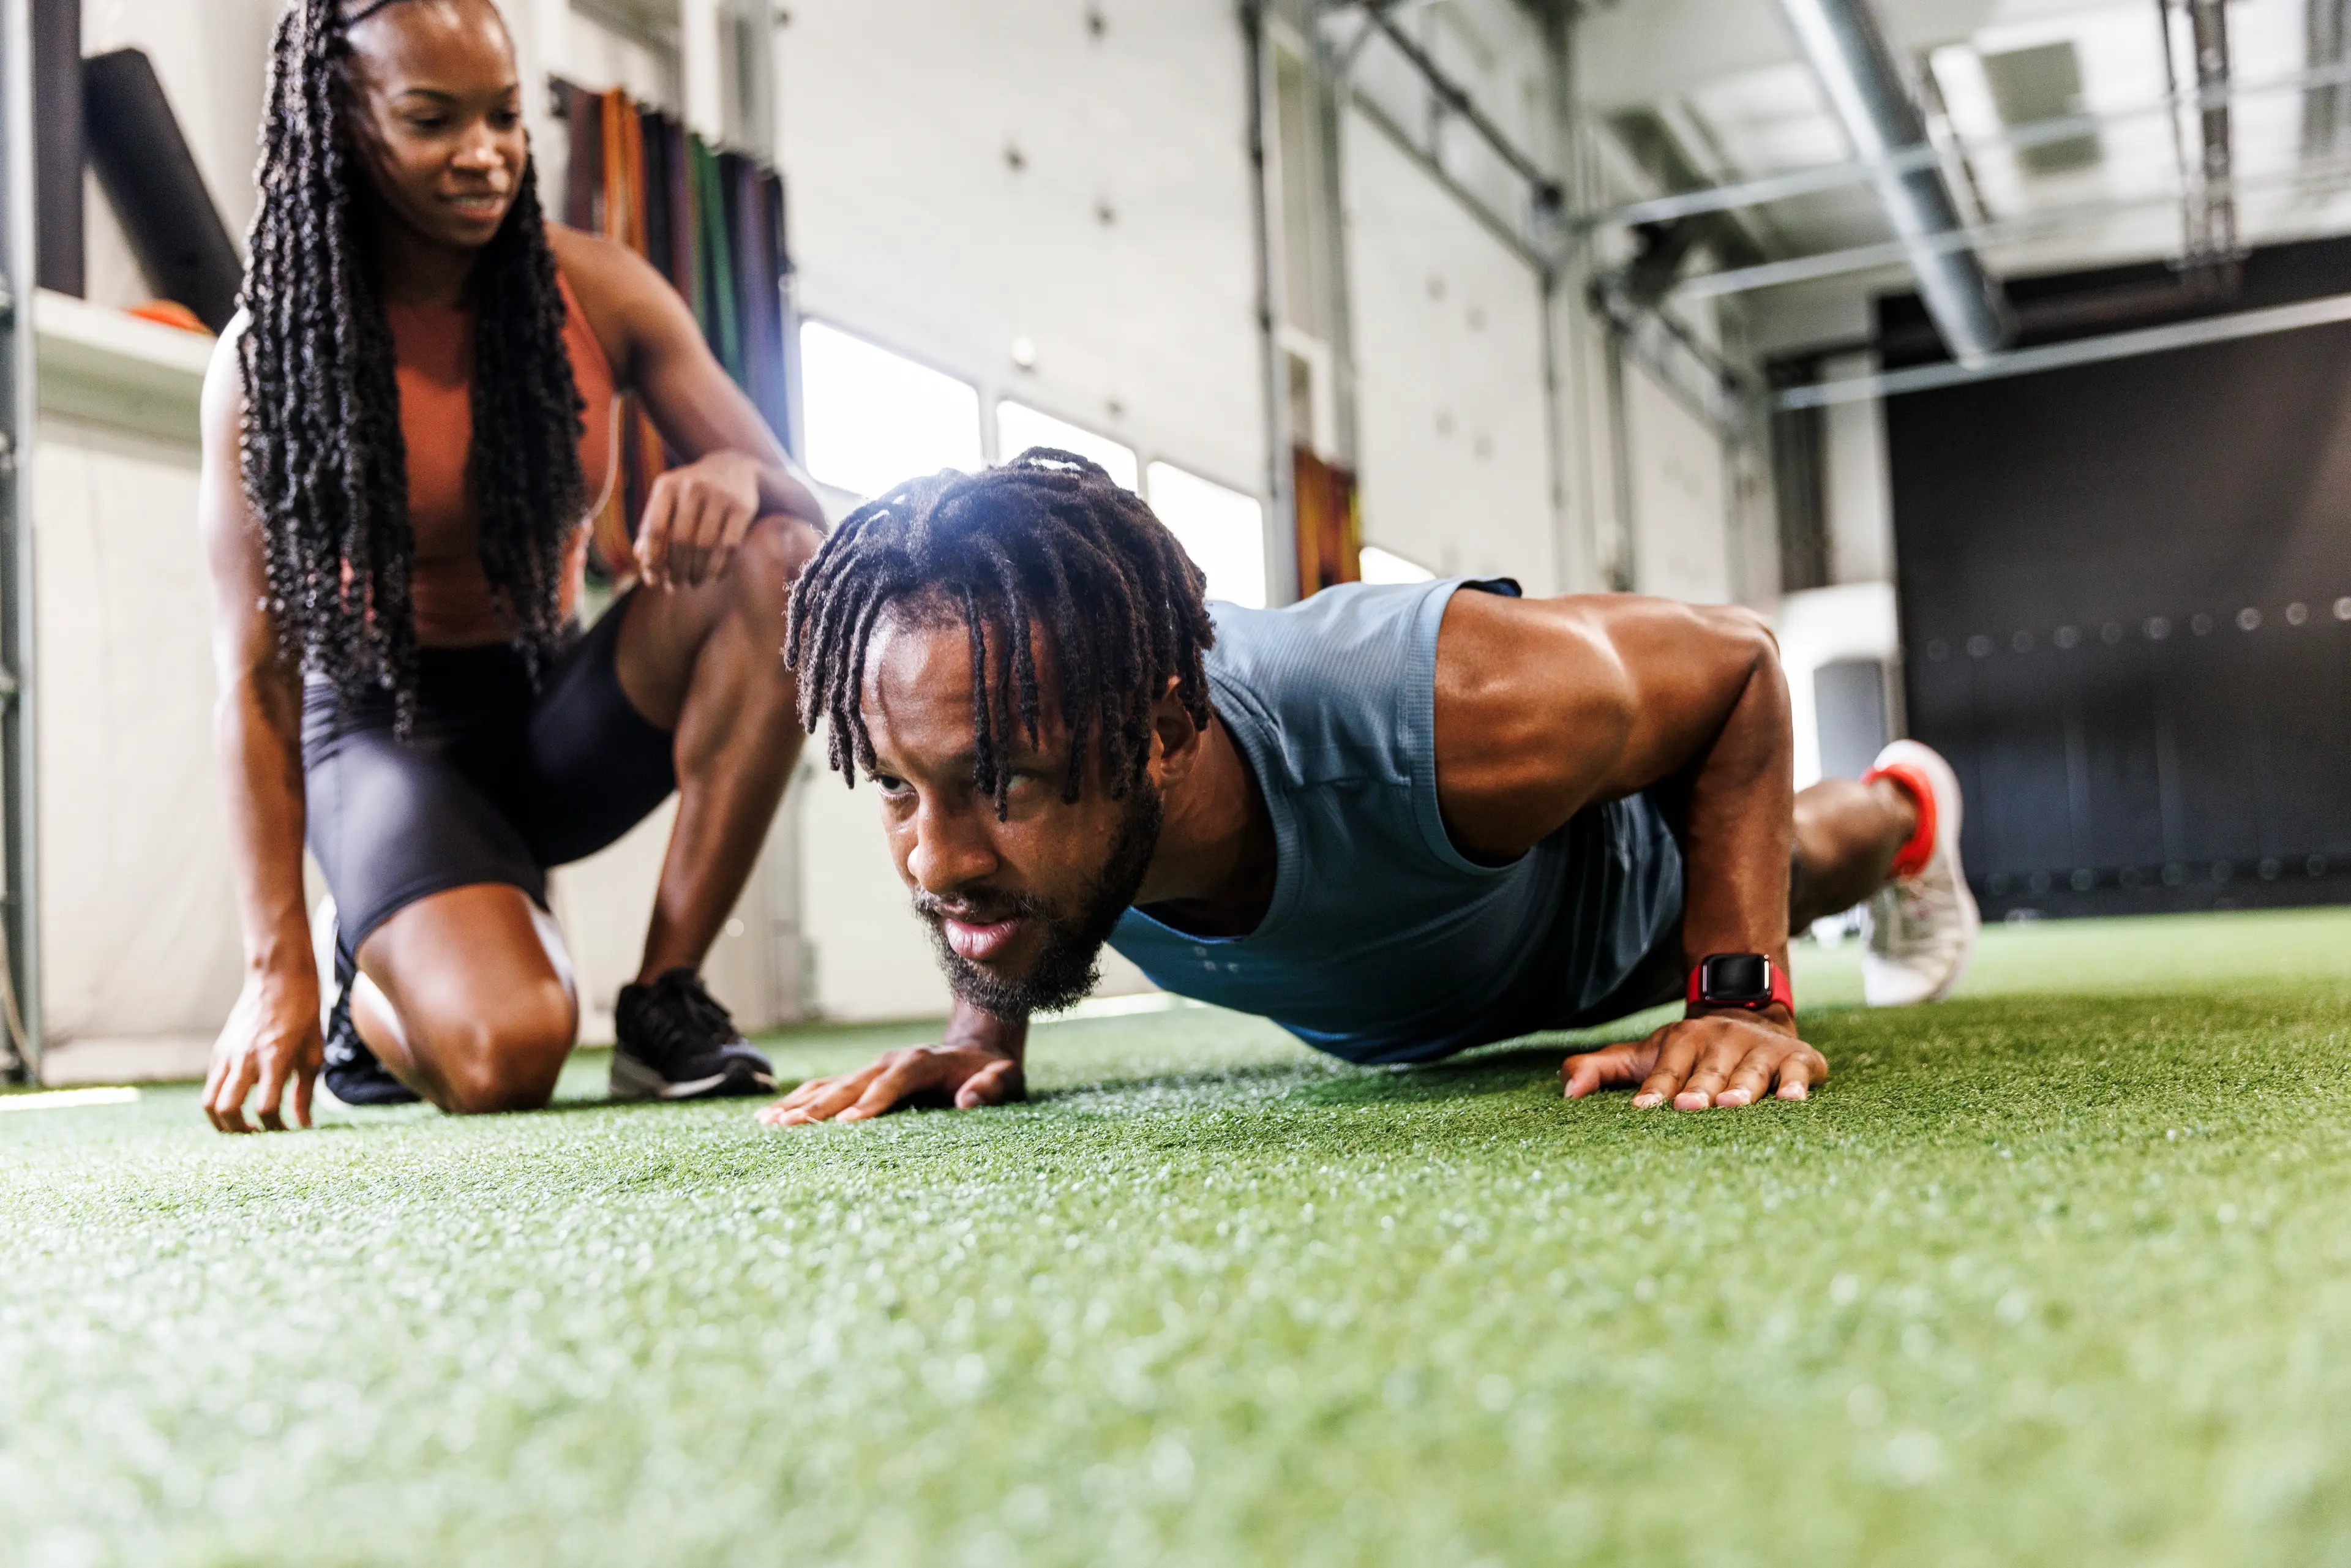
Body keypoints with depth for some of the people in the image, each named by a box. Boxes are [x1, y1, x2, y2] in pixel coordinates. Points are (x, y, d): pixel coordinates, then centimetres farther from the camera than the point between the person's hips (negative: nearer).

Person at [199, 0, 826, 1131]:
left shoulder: (599, 296, -4)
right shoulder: (269, 356, -11)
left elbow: (806, 510, -4)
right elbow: (255, 675, -13)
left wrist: (736, 477, -31)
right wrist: (277, 968, -18)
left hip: (559, 707, 4)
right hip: (388, 726, -3)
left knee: (780, 565, -25)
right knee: (504, 1056, -30)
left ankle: (667, 996, -19)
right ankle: (370, 996, 12)